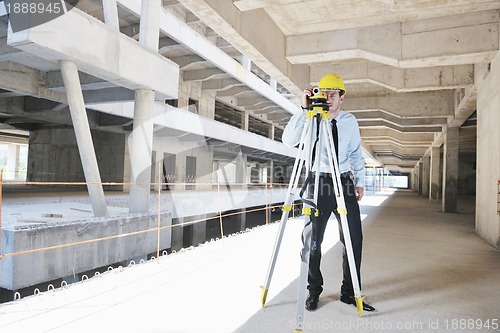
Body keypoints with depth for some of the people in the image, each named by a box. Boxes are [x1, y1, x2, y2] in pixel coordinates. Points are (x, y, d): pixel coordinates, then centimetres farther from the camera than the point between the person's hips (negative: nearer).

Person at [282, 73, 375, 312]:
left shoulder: (350, 121, 9)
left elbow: (356, 154, 17)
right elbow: (288, 140, -18)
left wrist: (359, 182, 10)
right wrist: (304, 109, -22)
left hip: (345, 183, 3)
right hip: (319, 183, -3)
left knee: (354, 238, 3)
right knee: (313, 239, 1)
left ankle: (349, 292, 20)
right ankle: (314, 290, 20)